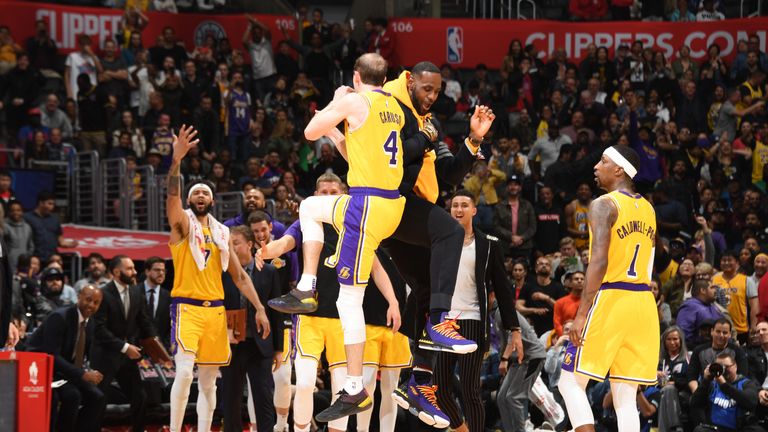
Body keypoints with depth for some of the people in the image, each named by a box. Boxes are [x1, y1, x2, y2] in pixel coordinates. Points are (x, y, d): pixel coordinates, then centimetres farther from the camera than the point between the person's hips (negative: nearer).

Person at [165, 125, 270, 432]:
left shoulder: (222, 233, 15)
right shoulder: (182, 223, 1)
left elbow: (239, 275, 18)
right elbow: (172, 195, -19)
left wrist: (259, 308, 9)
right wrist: (177, 159, -34)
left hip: (216, 309, 5)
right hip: (187, 306, -5)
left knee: (208, 381, 7)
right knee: (185, 372, -18)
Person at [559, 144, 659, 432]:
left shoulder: (604, 205, -9)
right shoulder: (648, 209, 16)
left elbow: (599, 262, -18)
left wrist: (581, 313, -18)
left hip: (610, 300, -7)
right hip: (644, 303, 7)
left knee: (571, 383, 2)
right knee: (626, 397, 8)